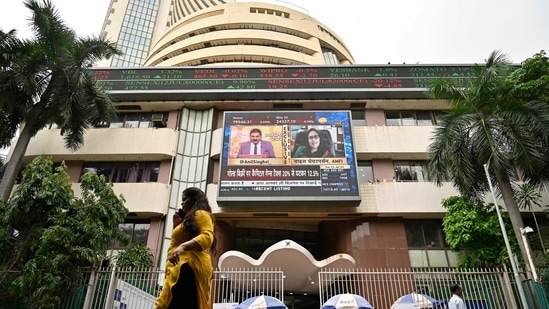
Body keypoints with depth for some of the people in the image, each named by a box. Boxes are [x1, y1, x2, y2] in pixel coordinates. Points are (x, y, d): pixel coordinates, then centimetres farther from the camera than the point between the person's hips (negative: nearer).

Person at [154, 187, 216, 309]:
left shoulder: (201, 214, 1)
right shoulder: (189, 220, 31)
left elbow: (207, 237, -18)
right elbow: (177, 242, 30)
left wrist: (183, 247, -31)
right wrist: (177, 225, 23)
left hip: (189, 267, -9)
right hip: (181, 268, 9)